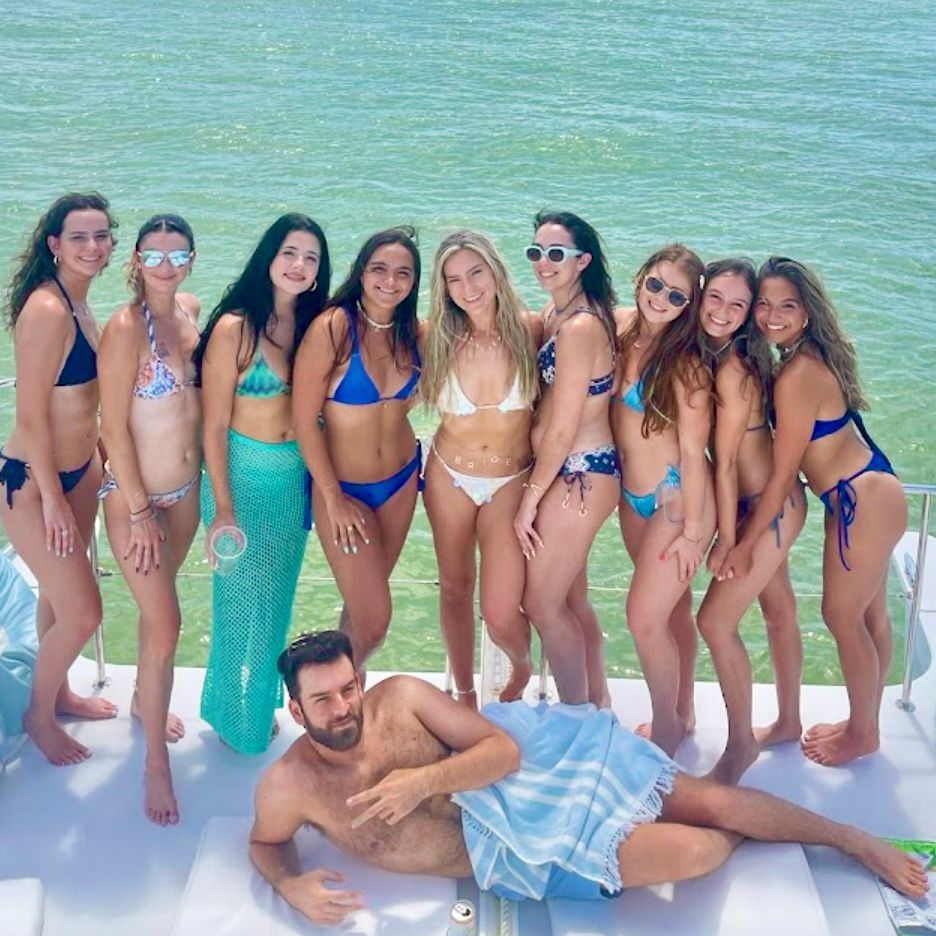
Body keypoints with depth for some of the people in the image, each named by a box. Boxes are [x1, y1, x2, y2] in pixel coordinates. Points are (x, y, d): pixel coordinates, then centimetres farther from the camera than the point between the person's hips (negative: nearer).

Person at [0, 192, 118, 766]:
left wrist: (97, 458, 18)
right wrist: (52, 499, -17)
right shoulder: (47, 309, -24)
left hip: (78, 470, 9)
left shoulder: (79, 304, 4)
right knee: (83, 612, -1)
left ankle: (60, 692, 44)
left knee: (60, 592, 23)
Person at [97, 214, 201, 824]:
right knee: (165, 625, -6)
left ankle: (146, 700, 46)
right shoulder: (126, 327, -19)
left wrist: (205, 480, 11)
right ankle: (156, 762, 9)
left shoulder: (193, 311, 1)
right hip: (135, 495, -6)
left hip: (186, 489, 6)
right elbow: (113, 427, -17)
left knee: (158, 608, 23)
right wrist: (140, 512, -16)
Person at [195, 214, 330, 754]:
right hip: (244, 476, -5)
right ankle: (237, 717, 28)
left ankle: (263, 702, 38)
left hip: (296, 479, 5)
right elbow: (213, 427, -13)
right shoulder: (235, 328, -15)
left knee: (278, 600, 18)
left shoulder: (313, 327, 1)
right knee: (244, 601, 6)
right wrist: (224, 509, -15)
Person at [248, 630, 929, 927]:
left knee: (712, 803, -5)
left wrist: (427, 780, -22)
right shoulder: (289, 785, -6)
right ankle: (733, 833, 22)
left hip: (525, 769, 2)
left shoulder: (401, 697, -6)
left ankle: (859, 841, 18)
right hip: (506, 854, -2)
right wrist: (291, 885, -10)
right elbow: (265, 843, 13)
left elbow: (504, 749, -6)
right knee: (694, 851, -17)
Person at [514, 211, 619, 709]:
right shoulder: (556, 312, 8)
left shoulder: (580, 327, -22)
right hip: (567, 469, 10)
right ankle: (598, 702, 36)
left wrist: (529, 499, -12)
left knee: (542, 602, 1)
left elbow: (562, 430, -20)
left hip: (579, 475, -10)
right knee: (571, 597, 20)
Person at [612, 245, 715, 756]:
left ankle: (667, 727, 18)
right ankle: (683, 713, 36)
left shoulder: (685, 363, -19)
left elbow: (693, 451, -17)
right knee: (672, 607, 19)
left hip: (678, 497, -6)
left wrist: (693, 530, -15)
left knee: (644, 616, -5)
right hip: (633, 494, 7)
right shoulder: (620, 326, -2)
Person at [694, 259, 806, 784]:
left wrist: (728, 537, -13)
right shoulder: (705, 355, 2)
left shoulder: (734, 370, -24)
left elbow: (725, 462, -19)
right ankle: (788, 722, 38)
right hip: (763, 503, 9)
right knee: (779, 609, 21)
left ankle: (741, 744, 12)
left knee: (716, 620, -5)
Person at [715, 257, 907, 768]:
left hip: (863, 503, -9)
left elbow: (781, 476, -18)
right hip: (870, 494, 9)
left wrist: (744, 545, -10)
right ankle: (864, 721, 38)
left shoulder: (798, 375, -24)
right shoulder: (810, 358, 5)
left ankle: (862, 733, 27)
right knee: (870, 615, 21)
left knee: (841, 616, 7)